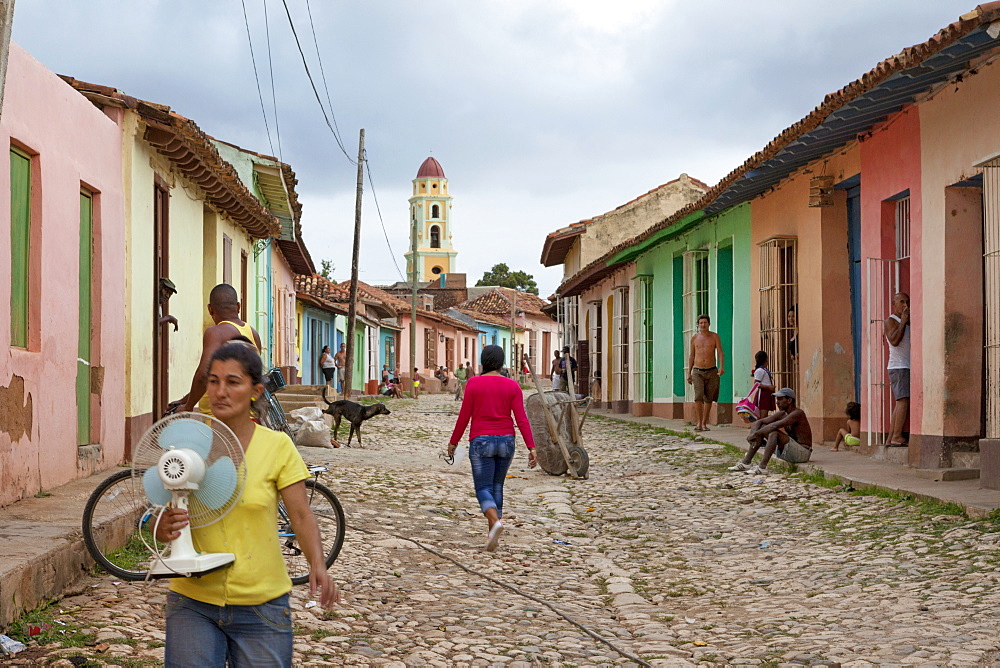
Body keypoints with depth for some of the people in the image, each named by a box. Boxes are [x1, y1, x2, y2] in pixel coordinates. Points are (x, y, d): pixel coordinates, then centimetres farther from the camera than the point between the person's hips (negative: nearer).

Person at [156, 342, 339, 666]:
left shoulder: (277, 446, -5)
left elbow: (301, 517, -6)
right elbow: (162, 526, 3)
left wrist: (317, 564, -23)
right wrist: (166, 527, -20)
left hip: (260, 606, -1)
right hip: (193, 604, 1)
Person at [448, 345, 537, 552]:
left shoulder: (473, 384, -5)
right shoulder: (512, 386, 0)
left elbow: (464, 416, -4)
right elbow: (521, 419, -6)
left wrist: (453, 442, 7)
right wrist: (531, 447, -6)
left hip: (481, 441, -3)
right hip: (506, 441, 3)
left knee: (484, 489, 0)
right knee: (497, 486, 17)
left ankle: (496, 521, -28)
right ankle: (492, 534, 20)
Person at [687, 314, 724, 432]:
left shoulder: (715, 336, 3)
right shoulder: (694, 338, 7)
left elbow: (720, 352, -4)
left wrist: (722, 367, -20)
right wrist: (689, 373, 9)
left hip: (711, 371, 0)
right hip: (697, 371, 0)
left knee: (708, 399, 4)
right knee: (698, 396, -17)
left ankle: (704, 423, 14)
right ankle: (699, 423, -14)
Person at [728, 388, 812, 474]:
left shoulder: (798, 413, -19)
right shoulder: (781, 414, 7)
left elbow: (775, 426, -30)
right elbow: (759, 422, 8)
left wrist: (755, 434, -25)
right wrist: (753, 433, -13)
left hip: (803, 452, -9)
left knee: (774, 432, -30)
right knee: (762, 428, 4)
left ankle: (762, 467, -33)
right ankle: (746, 462, -1)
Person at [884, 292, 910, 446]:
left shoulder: (905, 322, 23)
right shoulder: (890, 321, -5)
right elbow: (894, 341, -22)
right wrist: (903, 321, -17)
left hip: (907, 367, 9)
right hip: (898, 367, -9)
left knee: (900, 404, 5)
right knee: (903, 401, -20)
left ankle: (891, 439, 4)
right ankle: (897, 437, -24)